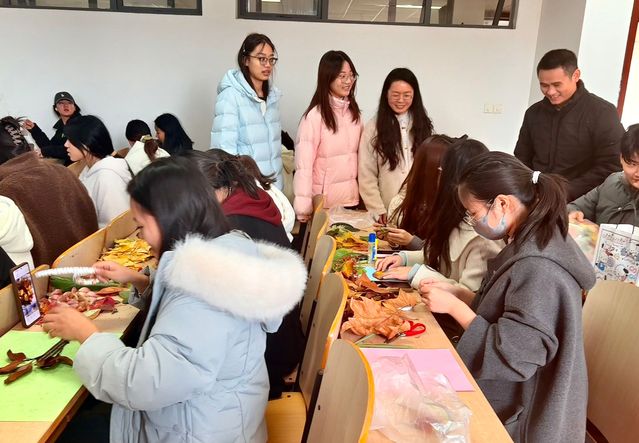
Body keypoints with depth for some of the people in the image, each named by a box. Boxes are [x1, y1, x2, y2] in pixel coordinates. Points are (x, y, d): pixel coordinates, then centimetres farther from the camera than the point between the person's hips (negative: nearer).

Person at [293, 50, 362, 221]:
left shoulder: (354, 112, 7)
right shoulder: (315, 115, -14)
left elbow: (359, 155, 11)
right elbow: (304, 163, -17)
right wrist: (304, 208, -20)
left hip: (351, 197, 6)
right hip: (323, 200, -6)